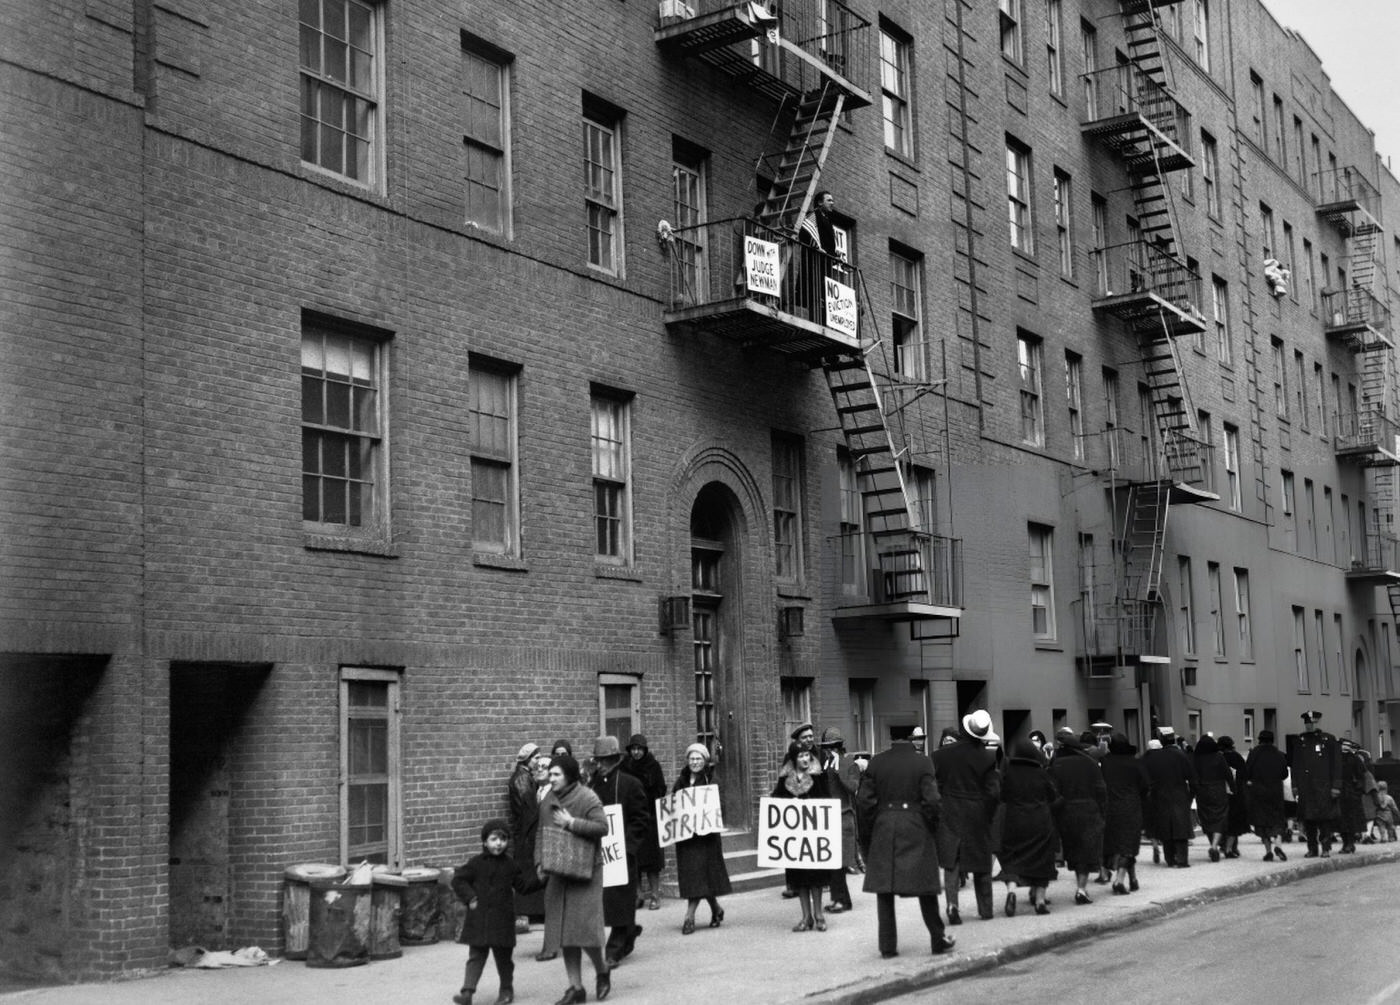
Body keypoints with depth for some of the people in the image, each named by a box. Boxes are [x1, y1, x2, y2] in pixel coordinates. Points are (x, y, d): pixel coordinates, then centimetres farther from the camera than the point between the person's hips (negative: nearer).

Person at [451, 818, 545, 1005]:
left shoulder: (511, 866, 6)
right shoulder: (476, 863, 0)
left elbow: (523, 885, 11)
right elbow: (458, 880, 2)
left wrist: (538, 879, -4)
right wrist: (470, 898, -8)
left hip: (502, 920, 1)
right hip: (478, 918, -1)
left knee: (503, 957, 9)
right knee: (476, 956, -2)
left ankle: (506, 989, 23)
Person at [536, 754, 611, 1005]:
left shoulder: (587, 798, -9)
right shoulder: (547, 801, 10)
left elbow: (603, 827, -18)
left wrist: (571, 823, -20)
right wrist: (540, 861, 2)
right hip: (557, 873, 6)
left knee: (583, 925, -11)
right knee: (563, 931, 5)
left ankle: (602, 973, 15)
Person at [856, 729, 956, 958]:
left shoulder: (876, 762, -1)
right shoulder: (922, 762, -6)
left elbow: (863, 800, -2)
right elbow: (931, 800, -11)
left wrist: (870, 826, 10)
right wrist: (932, 826, 3)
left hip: (883, 830, 1)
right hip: (916, 831, -1)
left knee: (884, 889, 6)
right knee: (925, 887, 10)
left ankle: (887, 946, 6)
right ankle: (938, 939, 18)